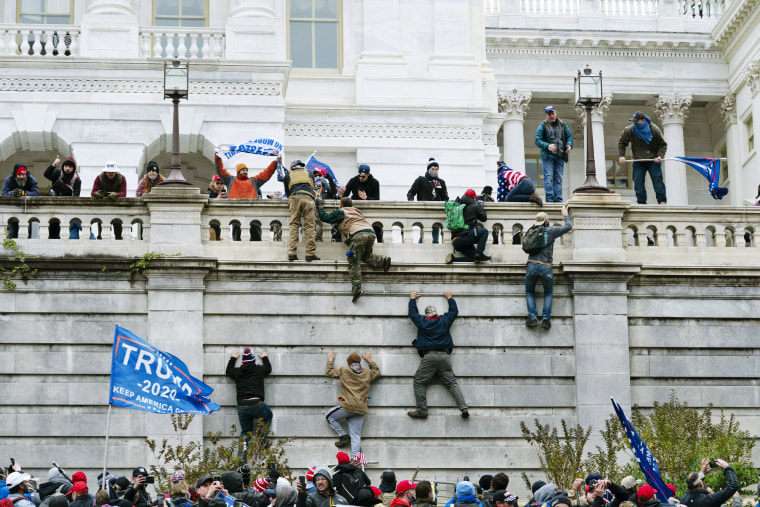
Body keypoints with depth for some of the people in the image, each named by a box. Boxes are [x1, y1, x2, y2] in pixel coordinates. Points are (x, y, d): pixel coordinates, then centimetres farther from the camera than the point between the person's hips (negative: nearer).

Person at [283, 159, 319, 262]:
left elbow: (287, 192, 27)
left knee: (294, 225, 0)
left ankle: (292, 253, -12)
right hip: (308, 198, 0)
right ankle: (310, 253, -13)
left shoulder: (288, 176, 25)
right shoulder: (309, 173, 28)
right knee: (309, 226, -4)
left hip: (295, 198, 0)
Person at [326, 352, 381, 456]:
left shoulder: (343, 371, 4)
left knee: (330, 416, 20)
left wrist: (330, 360, 37)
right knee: (356, 436, 3)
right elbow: (377, 372, 35)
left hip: (348, 406, -4)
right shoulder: (367, 373, 13)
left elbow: (329, 372, 21)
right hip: (361, 409, 4)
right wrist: (370, 361, 44)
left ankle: (344, 437, 10)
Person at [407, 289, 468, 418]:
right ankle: (463, 407, -11)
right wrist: (449, 298, 44)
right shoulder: (444, 320, 12)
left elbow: (412, 312, 25)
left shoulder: (422, 322, 7)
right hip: (445, 356, 3)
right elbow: (454, 311, 30)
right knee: (451, 382, 3)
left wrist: (412, 298, 41)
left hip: (429, 357, -3)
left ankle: (422, 410, -7)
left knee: (419, 382, 3)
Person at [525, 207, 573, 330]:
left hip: (531, 265, 2)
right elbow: (568, 227, 8)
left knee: (529, 292, 17)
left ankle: (532, 318, 0)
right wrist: (565, 215, 25)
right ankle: (546, 318, 1)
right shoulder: (551, 230, 1)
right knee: (548, 293, 17)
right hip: (545, 267, -2)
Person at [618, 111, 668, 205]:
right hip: (638, 161, 2)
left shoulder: (655, 130, -14)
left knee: (657, 179, -8)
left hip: (653, 160, -2)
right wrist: (621, 156, -5)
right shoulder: (629, 131, -10)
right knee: (638, 181, -4)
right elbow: (621, 142, 6)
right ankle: (641, 203, 3)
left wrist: (660, 156, -18)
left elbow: (663, 144, -3)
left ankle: (662, 201, -1)